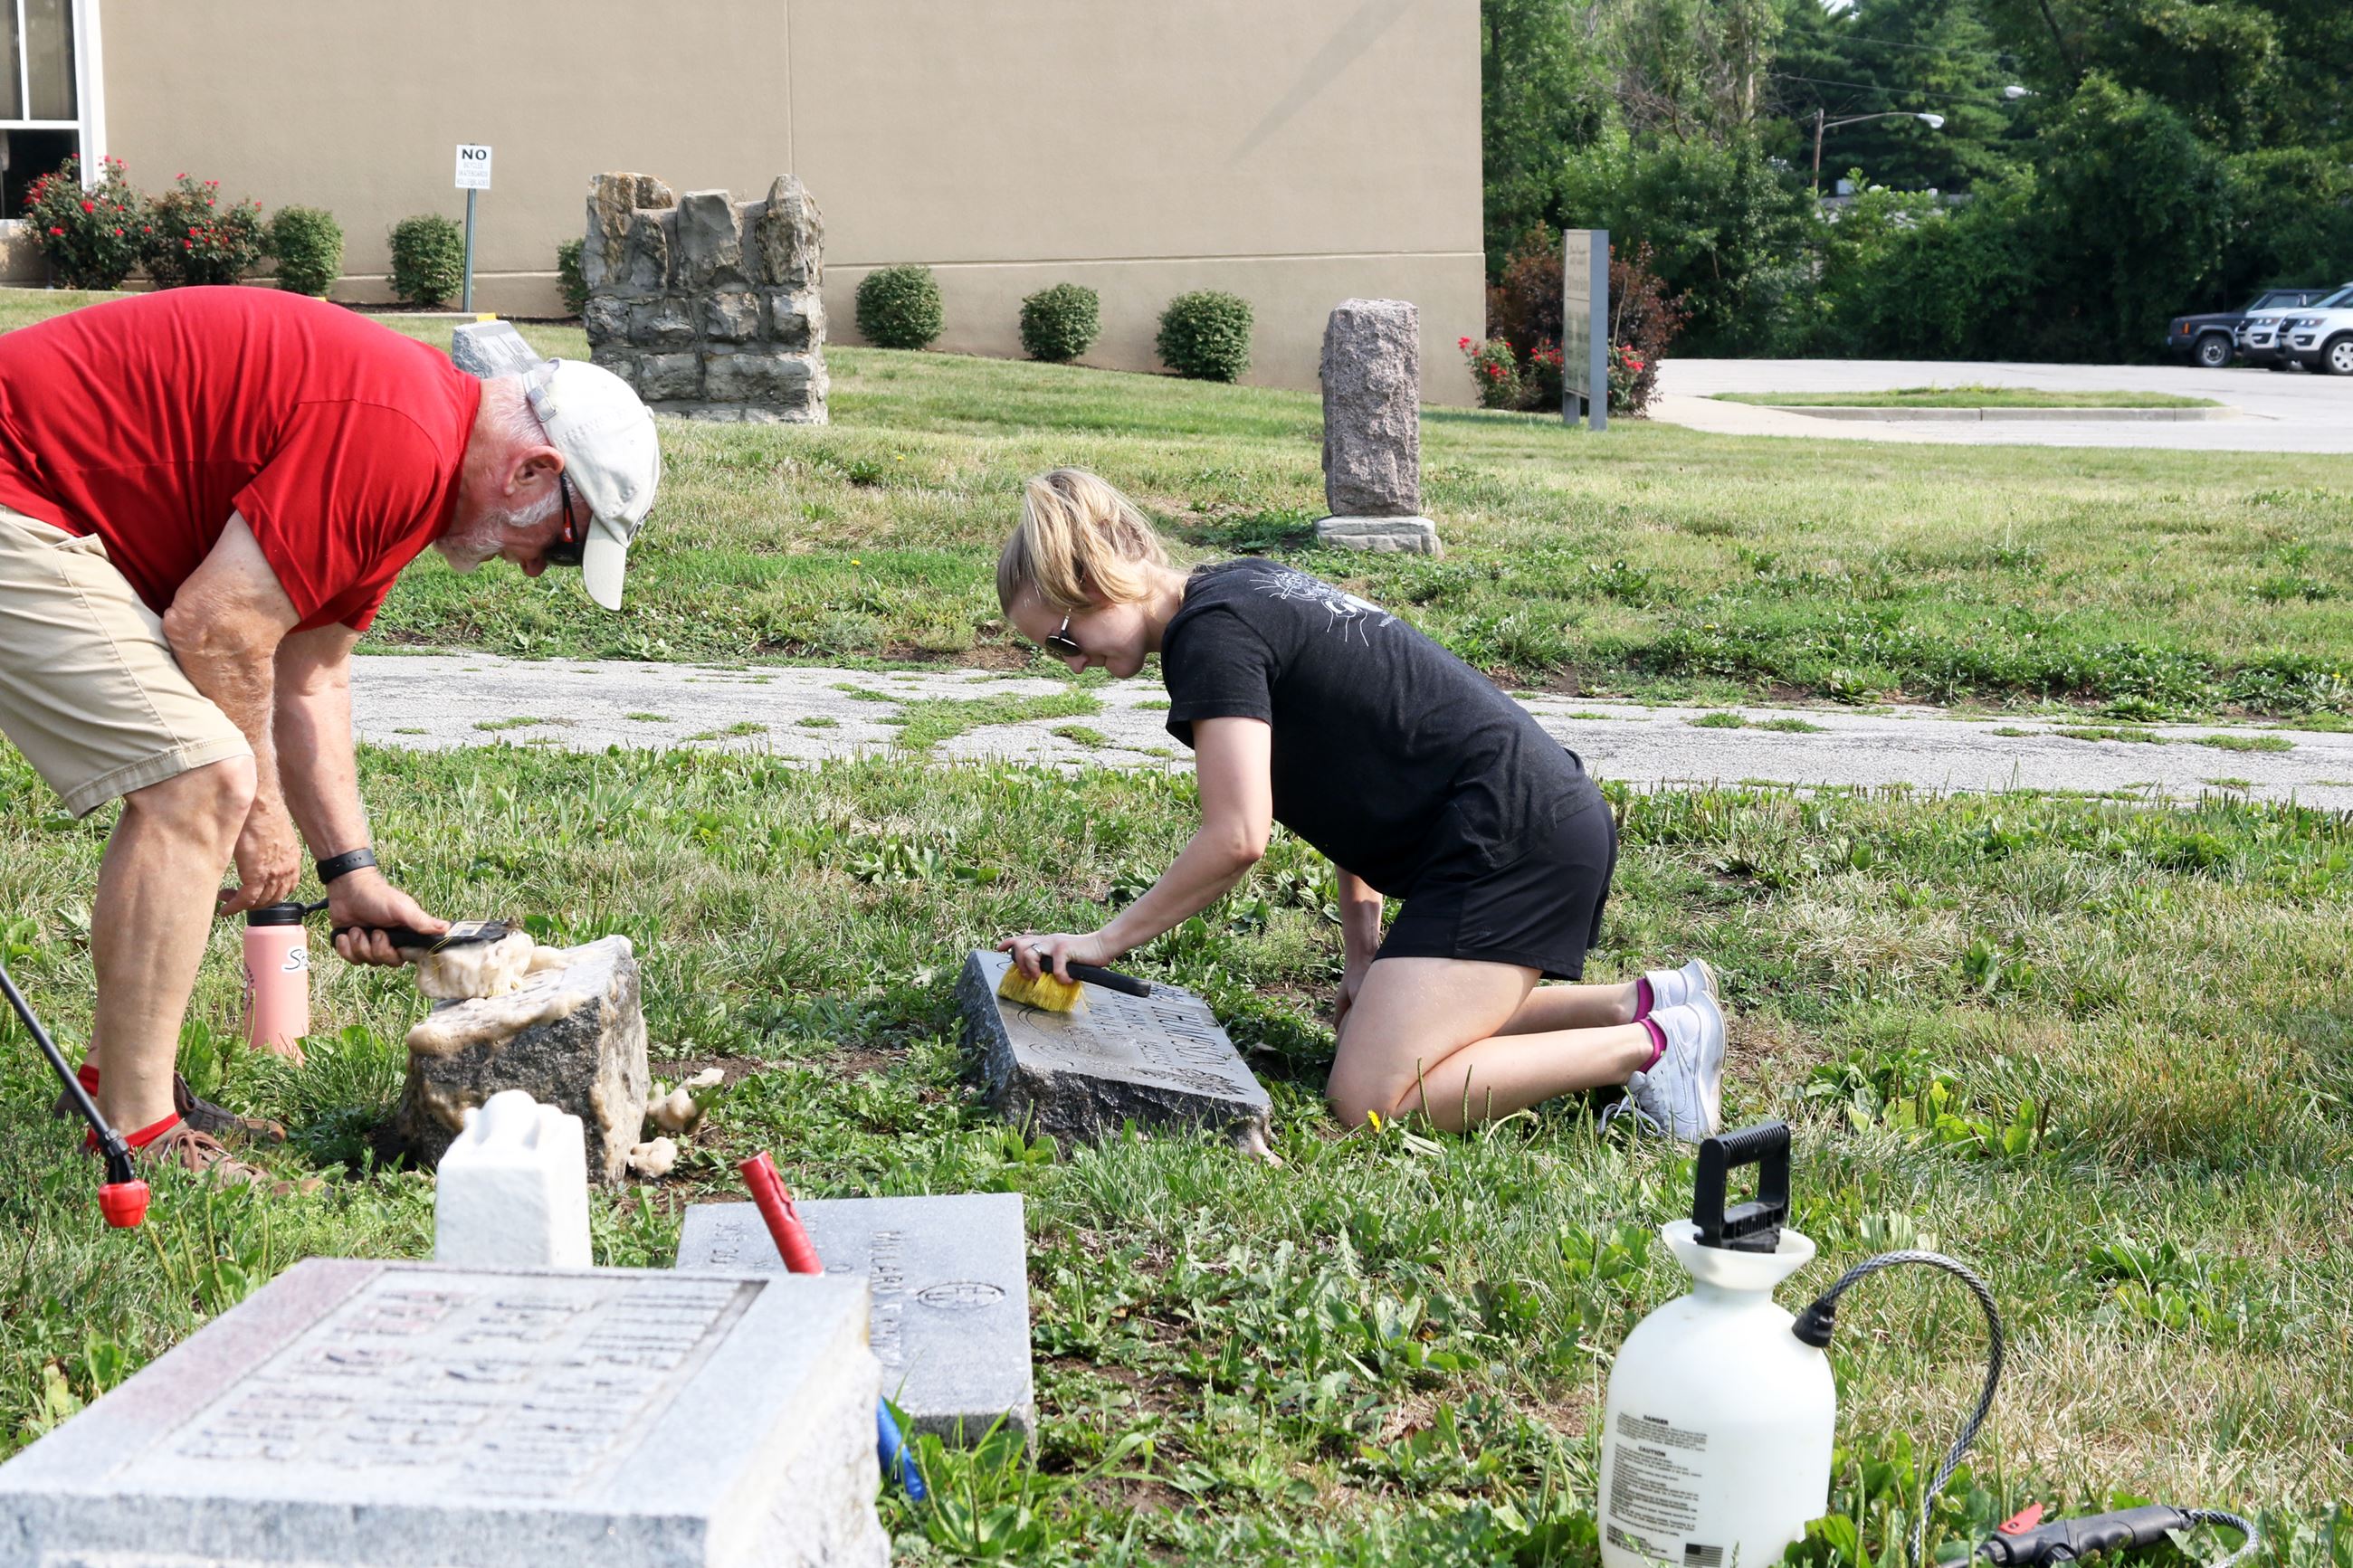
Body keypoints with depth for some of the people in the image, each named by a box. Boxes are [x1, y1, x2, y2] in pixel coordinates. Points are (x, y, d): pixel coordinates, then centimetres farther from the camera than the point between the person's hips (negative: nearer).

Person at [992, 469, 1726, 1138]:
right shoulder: (1245, 590, 16)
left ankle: (1647, 1046, -7)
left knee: (1371, 1099, -12)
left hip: (1508, 837, -10)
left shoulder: (1209, 635, -13)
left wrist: (1103, 940, -11)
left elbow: (1237, 837, -21)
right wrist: (1363, 952, 14)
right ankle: (1642, 1002, 15)